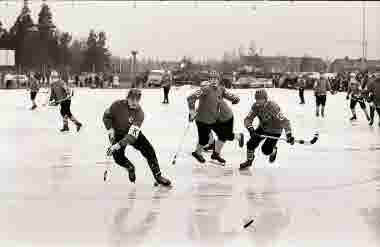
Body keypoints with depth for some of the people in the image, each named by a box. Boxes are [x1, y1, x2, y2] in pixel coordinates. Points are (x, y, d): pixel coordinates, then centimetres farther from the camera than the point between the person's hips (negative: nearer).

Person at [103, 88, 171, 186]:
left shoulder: (139, 113, -27)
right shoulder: (117, 105, -23)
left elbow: (132, 135, -34)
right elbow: (106, 116, -4)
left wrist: (118, 145, -43)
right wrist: (110, 129, -20)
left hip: (133, 133, 0)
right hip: (117, 133, 0)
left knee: (148, 150, -14)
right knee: (118, 157, -20)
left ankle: (158, 176, -1)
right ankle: (130, 168, 15)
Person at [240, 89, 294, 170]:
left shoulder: (273, 107, -34)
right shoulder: (255, 106, -17)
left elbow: (284, 121, -36)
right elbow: (248, 119, -16)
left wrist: (289, 135, -45)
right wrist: (250, 128, -36)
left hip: (275, 131, -5)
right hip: (262, 128, 5)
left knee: (266, 149, -12)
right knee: (251, 143, -5)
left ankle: (273, 150, 26)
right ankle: (249, 161, 22)